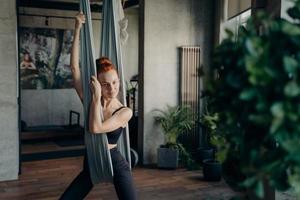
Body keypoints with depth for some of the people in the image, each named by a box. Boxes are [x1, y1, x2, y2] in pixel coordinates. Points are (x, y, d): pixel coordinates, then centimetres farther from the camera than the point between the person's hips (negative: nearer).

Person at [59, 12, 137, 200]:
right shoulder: (91, 101, -5)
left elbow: (96, 128, -27)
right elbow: (74, 66, -10)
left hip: (115, 163, -3)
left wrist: (97, 96, -22)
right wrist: (78, 29, -13)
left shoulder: (125, 111, -14)